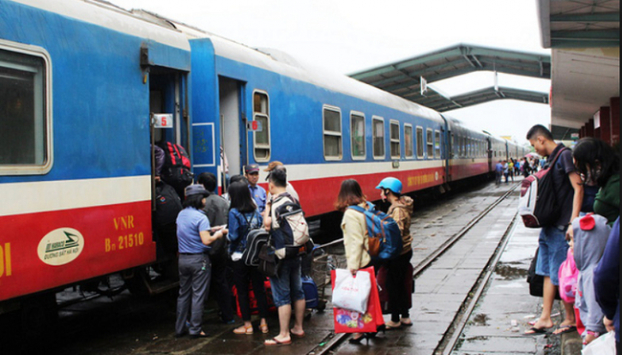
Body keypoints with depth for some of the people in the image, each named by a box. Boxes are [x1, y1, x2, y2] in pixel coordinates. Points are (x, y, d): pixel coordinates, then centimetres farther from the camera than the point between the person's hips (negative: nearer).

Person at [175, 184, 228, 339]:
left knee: (183, 294, 15)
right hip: (198, 259, -7)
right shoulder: (200, 217, -16)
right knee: (198, 295, 1)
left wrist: (210, 229, 15)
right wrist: (218, 233, -5)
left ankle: (180, 328, 20)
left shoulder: (181, 215, 9)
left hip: (183, 258, 7)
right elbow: (206, 240, -22)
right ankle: (195, 330, 5)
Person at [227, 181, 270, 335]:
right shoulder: (256, 211, 2)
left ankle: (247, 324, 12)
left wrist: (226, 234, 2)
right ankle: (263, 322, 15)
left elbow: (233, 236, -18)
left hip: (239, 257, -5)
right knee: (259, 289, 11)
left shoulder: (234, 213, -14)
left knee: (242, 291, 6)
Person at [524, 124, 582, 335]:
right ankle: (545, 318, 17)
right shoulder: (552, 158, 14)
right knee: (548, 272, 11)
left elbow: (578, 188, -19)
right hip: (550, 225, 9)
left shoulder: (565, 156, -13)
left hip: (561, 227, -9)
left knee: (561, 275, -1)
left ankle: (570, 319, 12)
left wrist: (573, 221, -24)